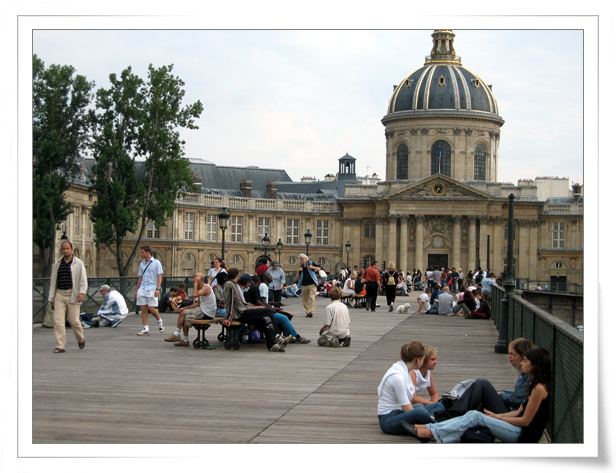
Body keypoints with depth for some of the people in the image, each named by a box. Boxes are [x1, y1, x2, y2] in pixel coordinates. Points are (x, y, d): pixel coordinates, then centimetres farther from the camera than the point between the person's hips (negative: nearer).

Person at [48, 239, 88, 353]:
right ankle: (60, 346, -4)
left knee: (74, 320, 1)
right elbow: (53, 281, 17)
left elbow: (83, 279, -4)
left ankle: (81, 338, 28)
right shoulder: (57, 263, 13)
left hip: (72, 295, -3)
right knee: (58, 321, -6)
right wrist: (51, 298, 15)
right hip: (59, 294, 3)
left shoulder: (78, 263, 2)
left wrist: (82, 292, -20)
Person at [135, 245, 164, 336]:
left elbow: (160, 277, -6)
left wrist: (158, 289, -15)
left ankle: (159, 321, 18)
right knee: (143, 309, 0)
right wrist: (137, 290, 15)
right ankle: (146, 329, 4)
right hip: (142, 289, 5)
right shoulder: (142, 264, 13)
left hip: (152, 289, -5)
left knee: (152, 309, -9)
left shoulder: (156, 263, -2)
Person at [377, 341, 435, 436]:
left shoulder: (403, 369, 4)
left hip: (398, 413, 10)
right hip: (388, 420, -10)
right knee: (420, 412, -35)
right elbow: (407, 409, -19)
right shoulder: (397, 376, -22)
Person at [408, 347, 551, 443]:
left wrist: (497, 417, -6)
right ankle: (429, 428, -15)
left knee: (476, 417, -18)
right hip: (519, 431, 9)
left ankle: (431, 433, -22)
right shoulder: (534, 384, 14)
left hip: (524, 436, -9)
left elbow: (525, 420, -16)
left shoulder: (539, 388, -16)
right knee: (473, 414, -6)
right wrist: (496, 416, 6)